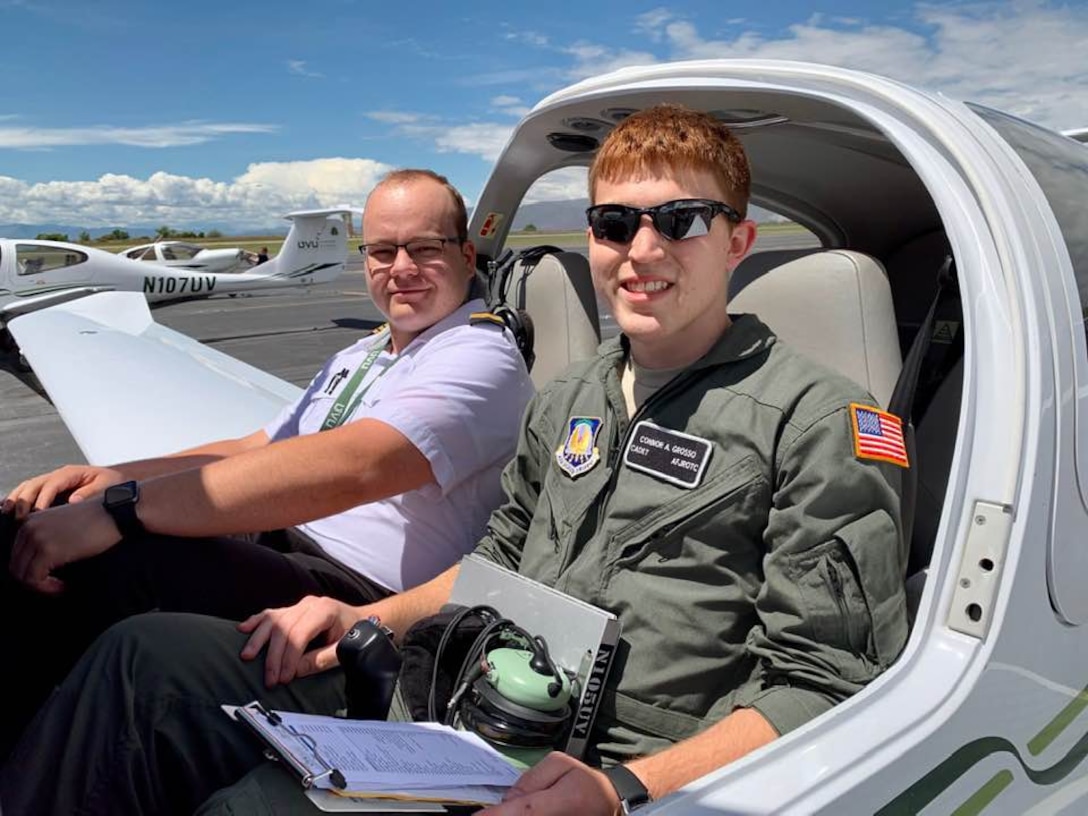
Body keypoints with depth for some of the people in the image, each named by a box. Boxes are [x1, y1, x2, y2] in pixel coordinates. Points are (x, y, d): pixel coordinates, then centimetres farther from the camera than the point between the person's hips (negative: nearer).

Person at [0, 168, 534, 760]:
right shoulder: (359, 357, 20)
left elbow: (347, 468, -27)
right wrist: (113, 476, 3)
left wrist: (118, 508, -29)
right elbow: (255, 449, 21)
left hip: (363, 589, -8)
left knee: (119, 568, -31)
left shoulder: (482, 360, -10)